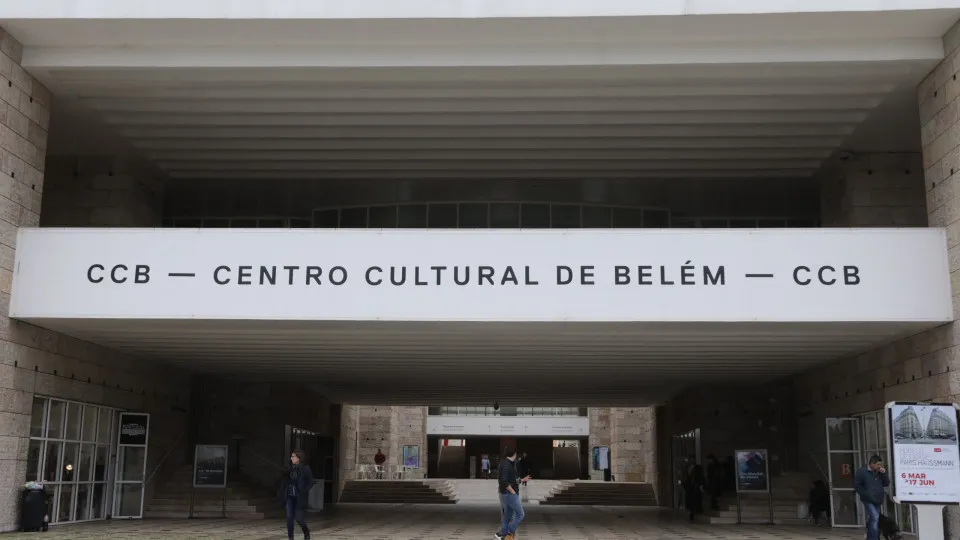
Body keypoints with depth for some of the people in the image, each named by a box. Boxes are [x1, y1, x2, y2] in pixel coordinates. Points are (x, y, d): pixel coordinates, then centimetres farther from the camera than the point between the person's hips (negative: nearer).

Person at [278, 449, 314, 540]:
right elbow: (286, 481, 16)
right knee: (289, 518, 0)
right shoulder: (290, 468, 6)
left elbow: (310, 482, -8)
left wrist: (303, 492, -15)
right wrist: (283, 492, 4)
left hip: (300, 497, -5)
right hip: (290, 496, 5)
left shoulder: (305, 468, -9)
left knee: (298, 518, -2)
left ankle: (306, 532, 26)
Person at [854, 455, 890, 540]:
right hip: (868, 500, -6)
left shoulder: (879, 472, 9)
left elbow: (886, 483, 9)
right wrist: (867, 495, -13)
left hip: (878, 500, 6)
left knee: (873, 520, 13)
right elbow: (857, 485, -8)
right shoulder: (862, 471, -9)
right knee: (874, 517, -19)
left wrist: (884, 474, -7)